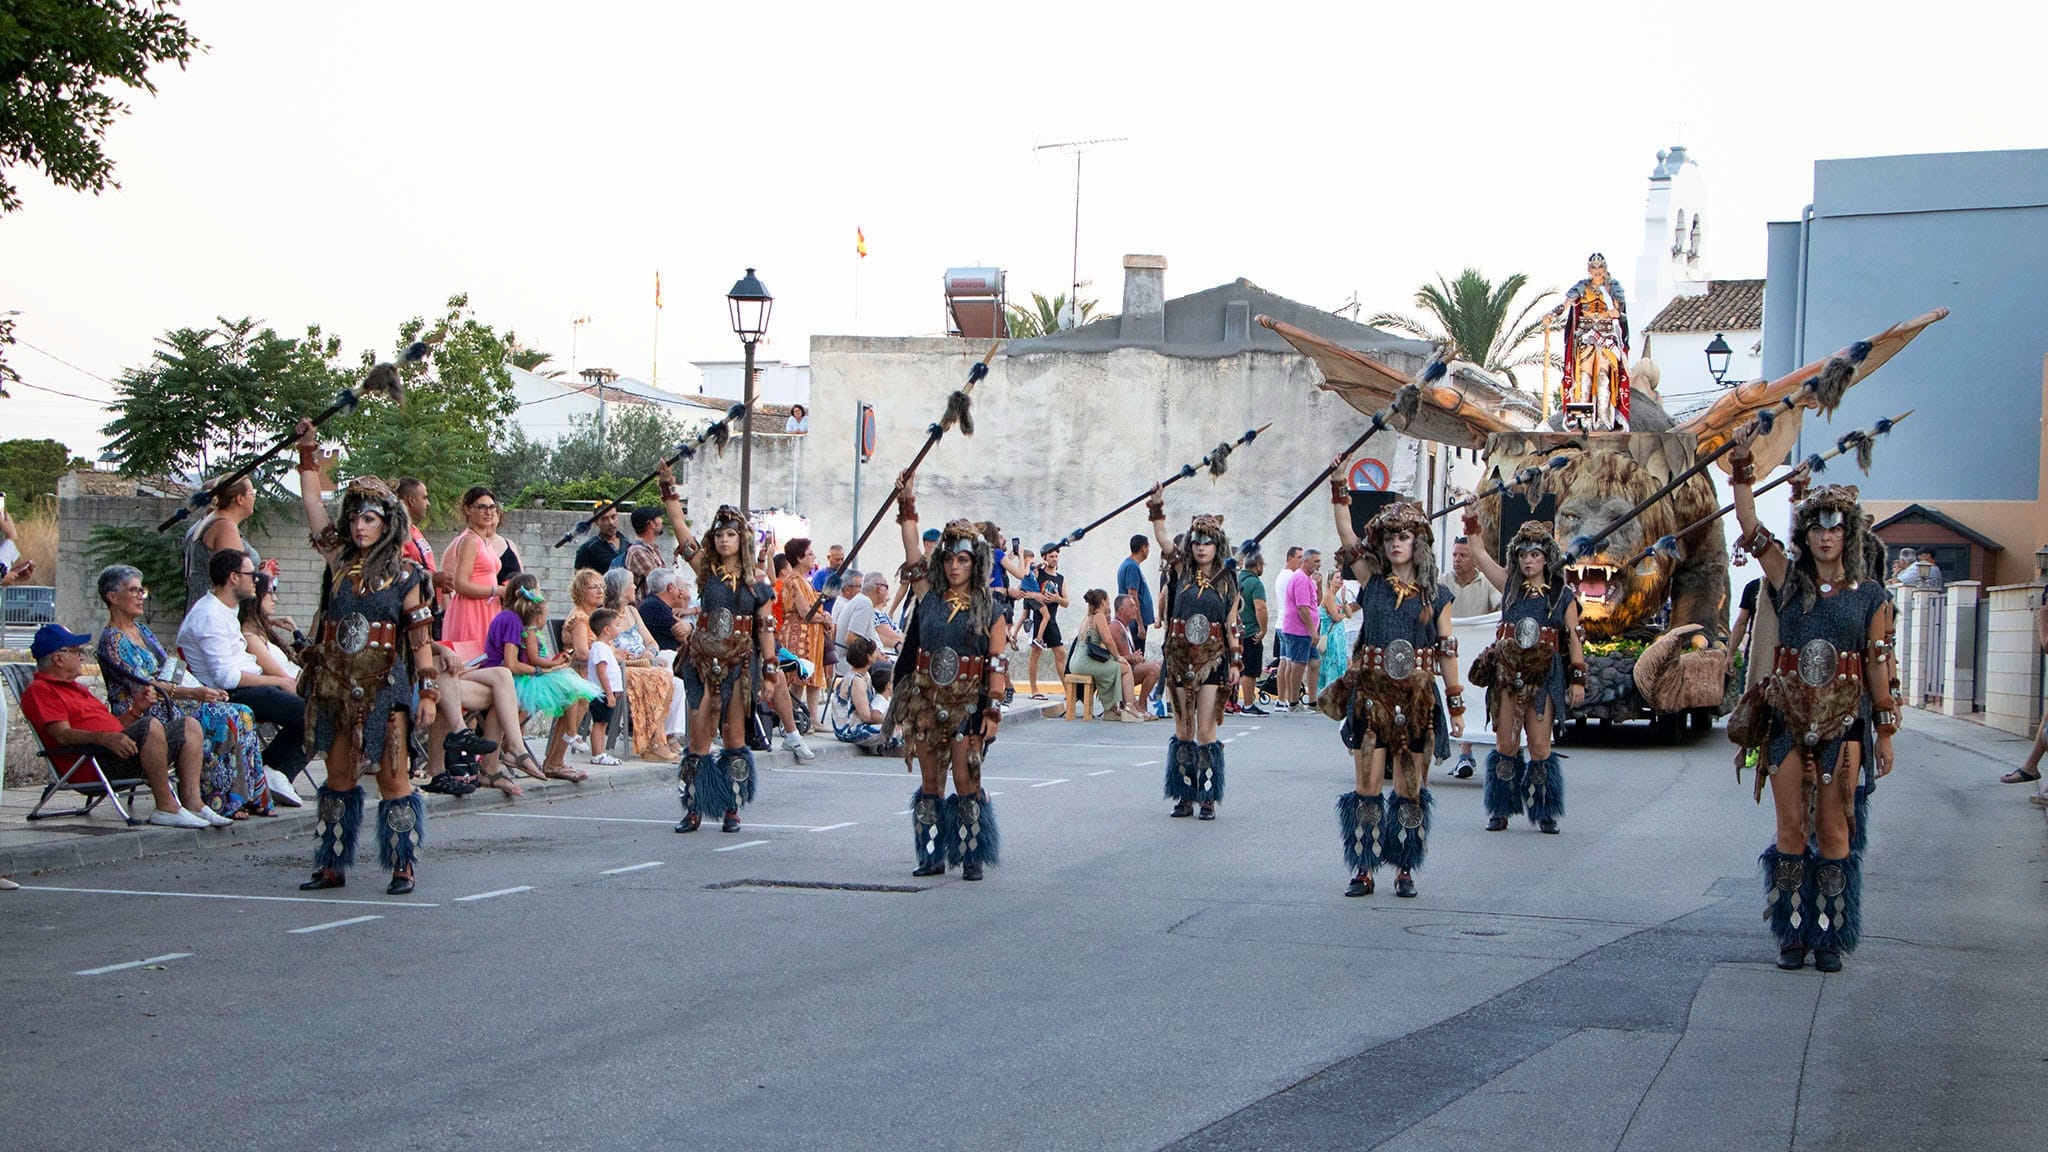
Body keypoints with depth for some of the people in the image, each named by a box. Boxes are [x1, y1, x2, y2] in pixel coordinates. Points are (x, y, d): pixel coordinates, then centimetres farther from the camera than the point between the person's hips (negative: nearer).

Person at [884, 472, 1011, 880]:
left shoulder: (988, 608, 0)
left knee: (965, 779, -6)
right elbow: (913, 555, 1)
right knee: (930, 781, 7)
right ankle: (933, 855, 14)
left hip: (966, 701, -3)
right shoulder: (929, 595, 7)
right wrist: (907, 505, -2)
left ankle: (972, 857, 0)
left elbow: (999, 663, -3)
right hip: (925, 698, 3)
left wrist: (993, 710, -10)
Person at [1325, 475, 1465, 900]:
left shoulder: (1436, 595, 5)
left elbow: (1447, 651, 5)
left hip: (1417, 698, 0)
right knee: (1366, 787, -1)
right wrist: (1339, 485, -10)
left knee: (1409, 790, 5)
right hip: (1371, 694, 0)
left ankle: (1404, 871, 13)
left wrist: (1456, 706, 5)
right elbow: (1346, 534, -3)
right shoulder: (1372, 581, 5)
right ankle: (1364, 870, 5)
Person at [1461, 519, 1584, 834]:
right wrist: (1471, 521, -3)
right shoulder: (1510, 585, 10)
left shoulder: (1563, 596, 4)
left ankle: (1544, 812, 7)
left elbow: (1574, 639, 3)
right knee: (1506, 745, 2)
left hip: (1543, 676, -2)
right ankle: (1500, 811, 10)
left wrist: (1578, 679, -4)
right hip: (1507, 674, 2)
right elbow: (1479, 555, 7)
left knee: (1540, 746, -3)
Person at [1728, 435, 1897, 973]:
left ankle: (1830, 935, 6)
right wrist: (1743, 462, -7)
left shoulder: (1871, 597, 4)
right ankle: (1793, 933, 8)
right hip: (1788, 718, 1)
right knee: (1791, 830, 1)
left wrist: (1885, 733, 2)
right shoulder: (1789, 582, 7)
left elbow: (1879, 666, 3)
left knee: (1833, 830, 0)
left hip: (1843, 721, -1)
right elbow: (1749, 525, 0)